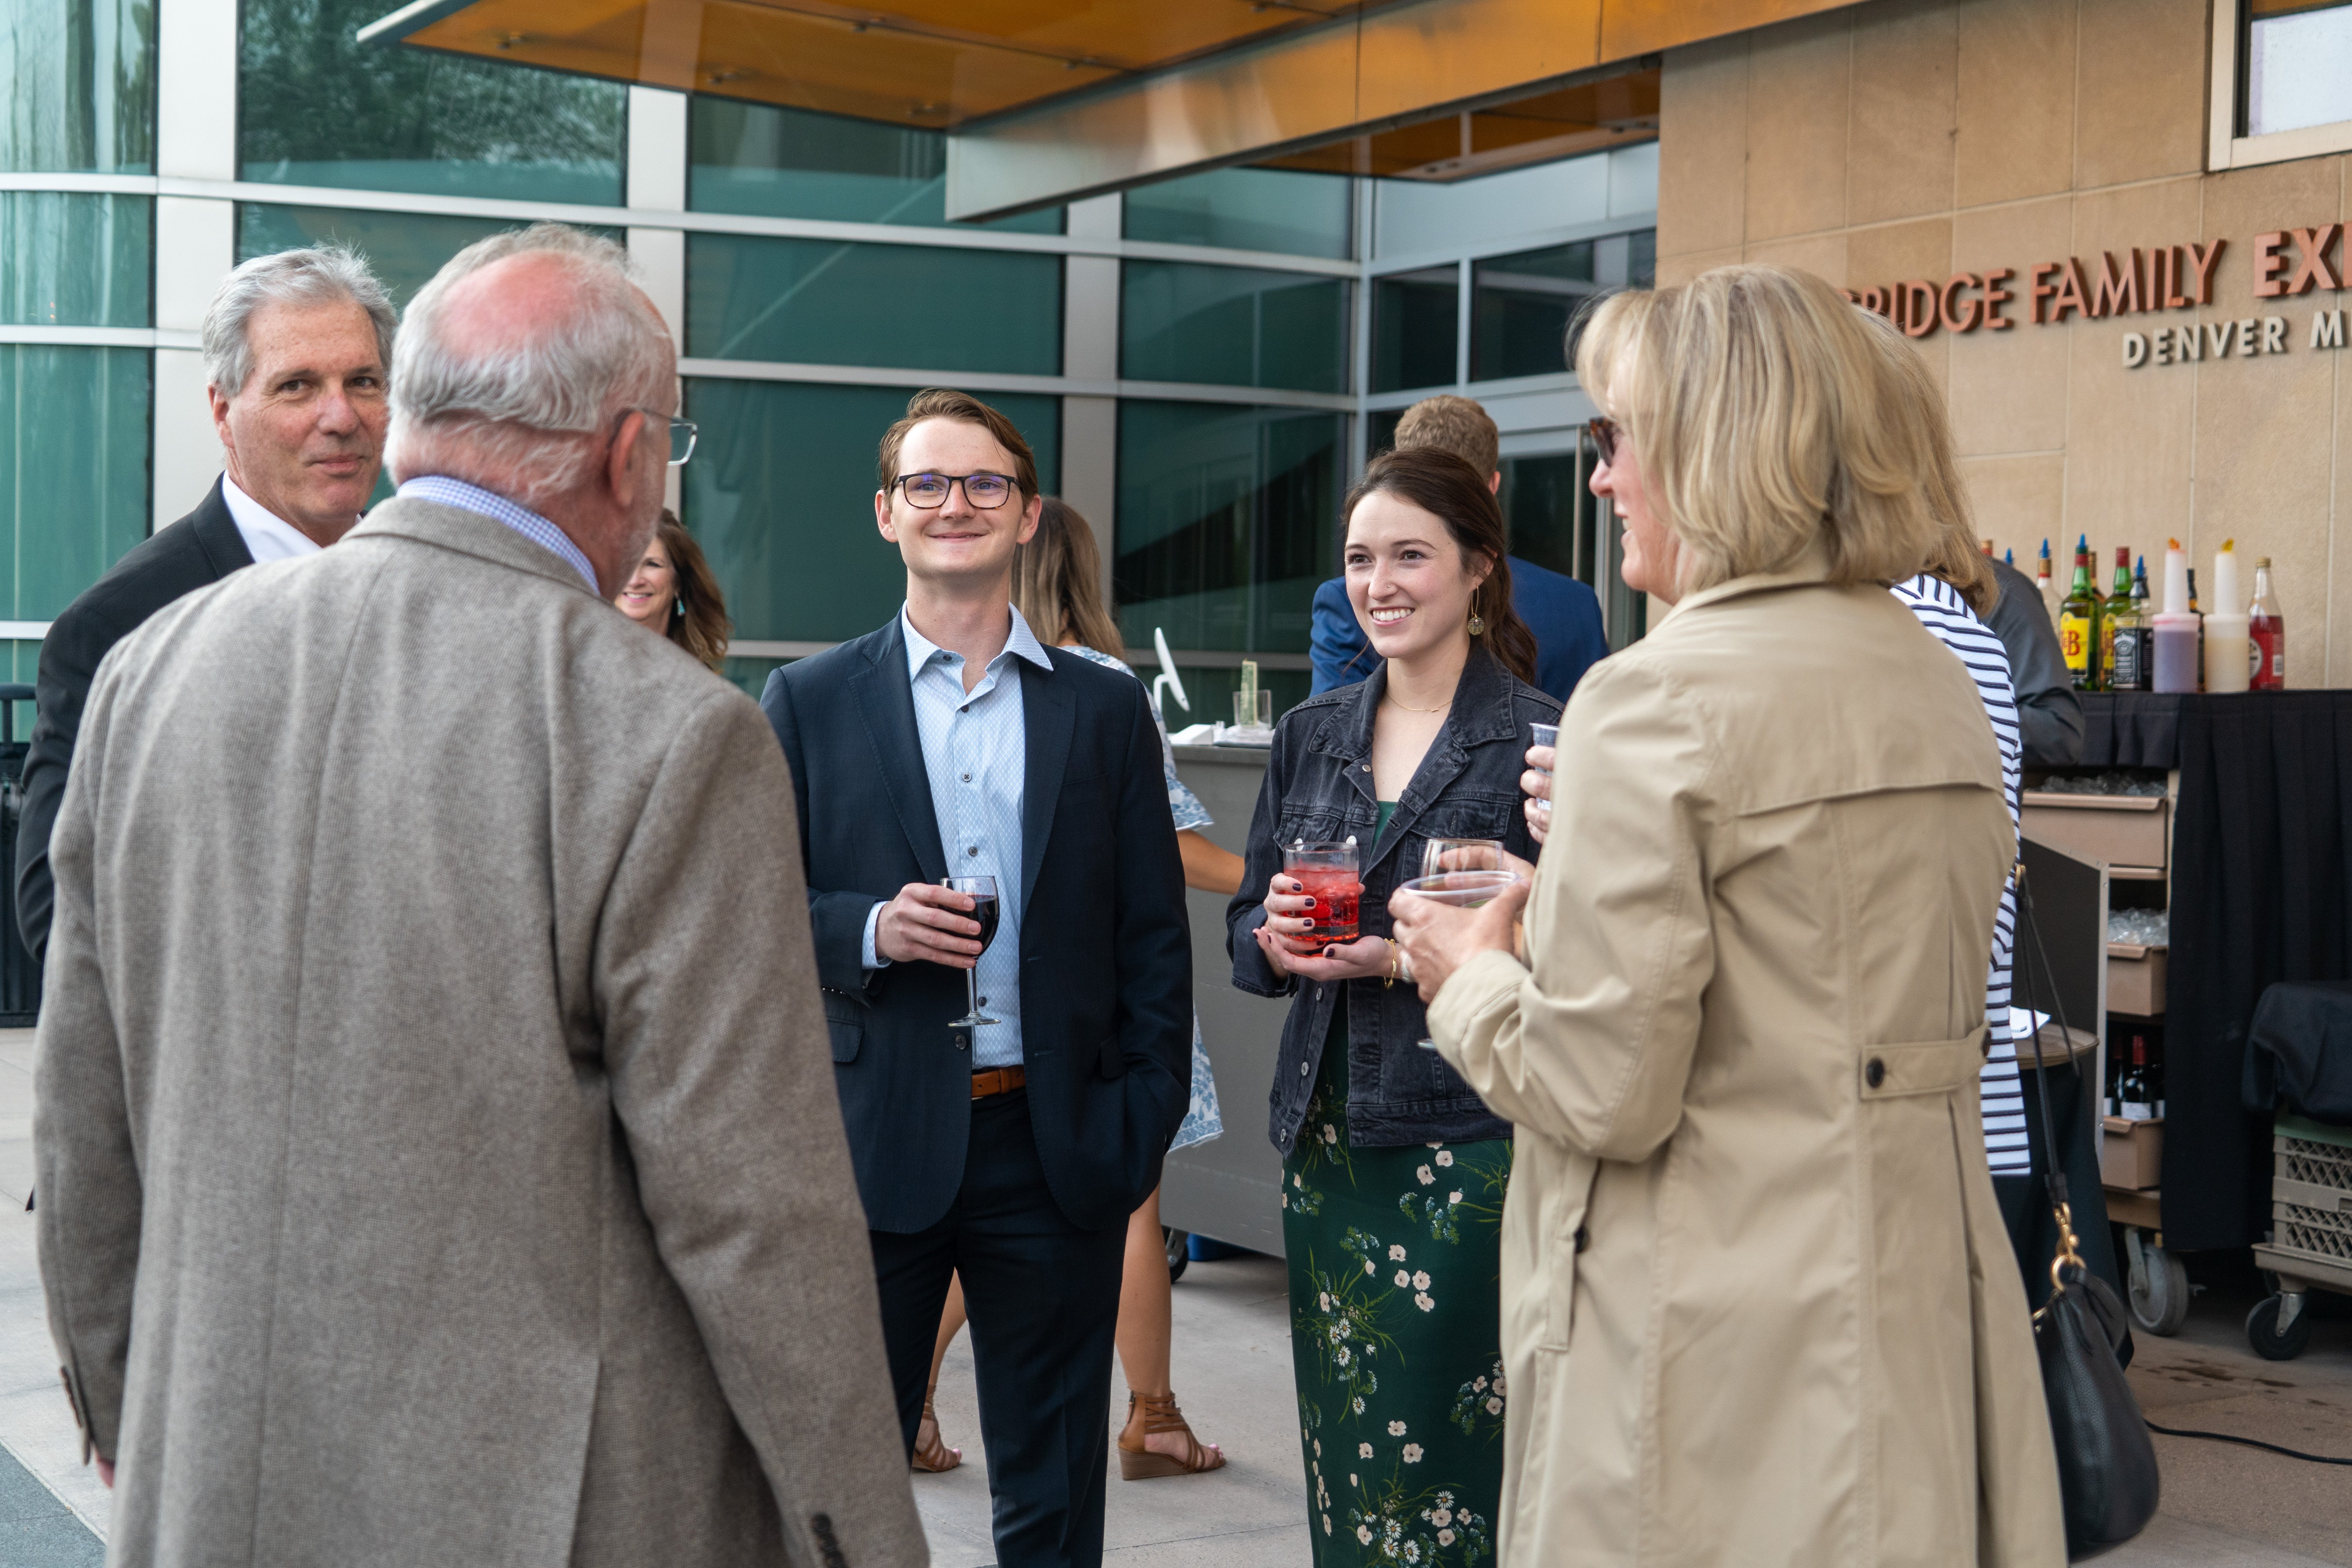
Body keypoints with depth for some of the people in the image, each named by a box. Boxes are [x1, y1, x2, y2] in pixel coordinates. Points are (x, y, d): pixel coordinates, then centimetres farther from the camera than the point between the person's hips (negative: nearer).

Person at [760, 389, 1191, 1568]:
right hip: (873, 1146, -1)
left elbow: (1155, 941, 7)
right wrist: (867, 931, -15)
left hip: (1056, 1145, 1)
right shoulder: (807, 703, 5)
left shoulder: (1107, 710, 7)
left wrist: (1143, 1130, -1)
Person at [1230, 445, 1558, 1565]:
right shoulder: (1311, 736, 12)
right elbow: (1246, 925, 16)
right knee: (1341, 1455, 9)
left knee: (1447, 1461, -5)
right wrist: (1275, 938, -7)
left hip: (1469, 1145, -5)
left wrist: (1410, 956, -19)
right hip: (1326, 1133, 5)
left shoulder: (1540, 741, -6)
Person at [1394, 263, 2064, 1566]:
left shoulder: (1655, 701, -16)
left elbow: (1604, 1093, -18)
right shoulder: (1942, 686, 9)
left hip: (1726, 1354, -8)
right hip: (1922, 1309, 8)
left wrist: (1468, 978, 1)